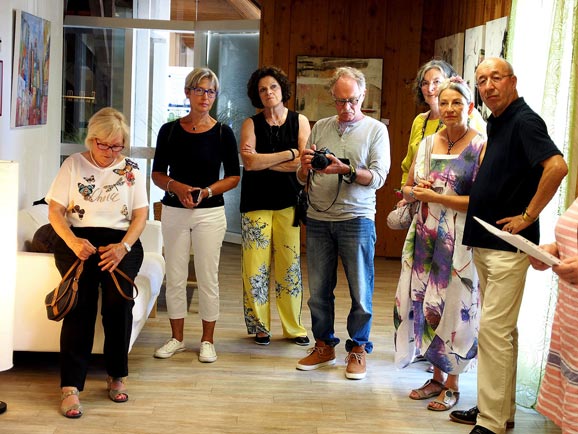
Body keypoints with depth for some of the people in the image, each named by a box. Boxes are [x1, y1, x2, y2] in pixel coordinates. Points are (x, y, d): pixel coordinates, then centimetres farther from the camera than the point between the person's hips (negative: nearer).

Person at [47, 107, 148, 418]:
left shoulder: (131, 169, 12)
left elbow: (140, 215, 6)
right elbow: (55, 211, 2)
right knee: (82, 300, -26)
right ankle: (71, 386, -24)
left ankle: (116, 375, -5)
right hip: (78, 240, -1)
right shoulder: (73, 164, 8)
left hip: (120, 241, 1)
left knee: (119, 298, -24)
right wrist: (73, 242, -16)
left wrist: (124, 246, -13)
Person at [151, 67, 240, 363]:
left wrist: (206, 191, -13)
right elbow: (157, 174, 5)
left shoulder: (222, 133, -1)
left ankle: (207, 341, 16)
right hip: (174, 211, 2)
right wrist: (175, 186, -14)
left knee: (207, 278, 2)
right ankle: (177, 338, 21)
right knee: (174, 277, 6)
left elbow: (233, 177, 1)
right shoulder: (169, 130, 3)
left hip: (210, 212, -1)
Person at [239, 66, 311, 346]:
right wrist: (289, 154, -9)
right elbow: (250, 162, -10)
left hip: (289, 203, 0)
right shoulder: (251, 124, 6)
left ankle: (293, 326, 12)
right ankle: (260, 326, 11)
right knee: (256, 266, -2)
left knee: (290, 264, 1)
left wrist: (264, 161, -9)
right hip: (256, 203, 0)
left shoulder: (299, 121, 6)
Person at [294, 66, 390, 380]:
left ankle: (358, 349, 16)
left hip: (357, 219, -3)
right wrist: (306, 165, -9)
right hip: (318, 219, 3)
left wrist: (346, 170, -23)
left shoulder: (376, 130, 2)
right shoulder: (320, 127, 12)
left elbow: (378, 177, -8)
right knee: (318, 290, 9)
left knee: (361, 292, 1)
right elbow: (302, 178, 13)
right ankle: (324, 346, 24)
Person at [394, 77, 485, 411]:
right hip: (426, 237, 6)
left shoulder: (482, 147, -8)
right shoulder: (428, 143, 10)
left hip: (459, 242, -6)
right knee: (425, 304, 9)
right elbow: (408, 188, 18)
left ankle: (452, 384, 17)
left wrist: (434, 196, -15)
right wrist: (414, 191, -6)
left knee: (454, 308, 1)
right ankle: (437, 377, 25)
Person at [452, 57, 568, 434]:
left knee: (494, 329, -8)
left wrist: (528, 216, -22)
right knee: (500, 329, 15)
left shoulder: (524, 121, -14)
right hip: (485, 243, 10)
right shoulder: (495, 123, 14)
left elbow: (557, 167, -29)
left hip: (508, 244, -10)